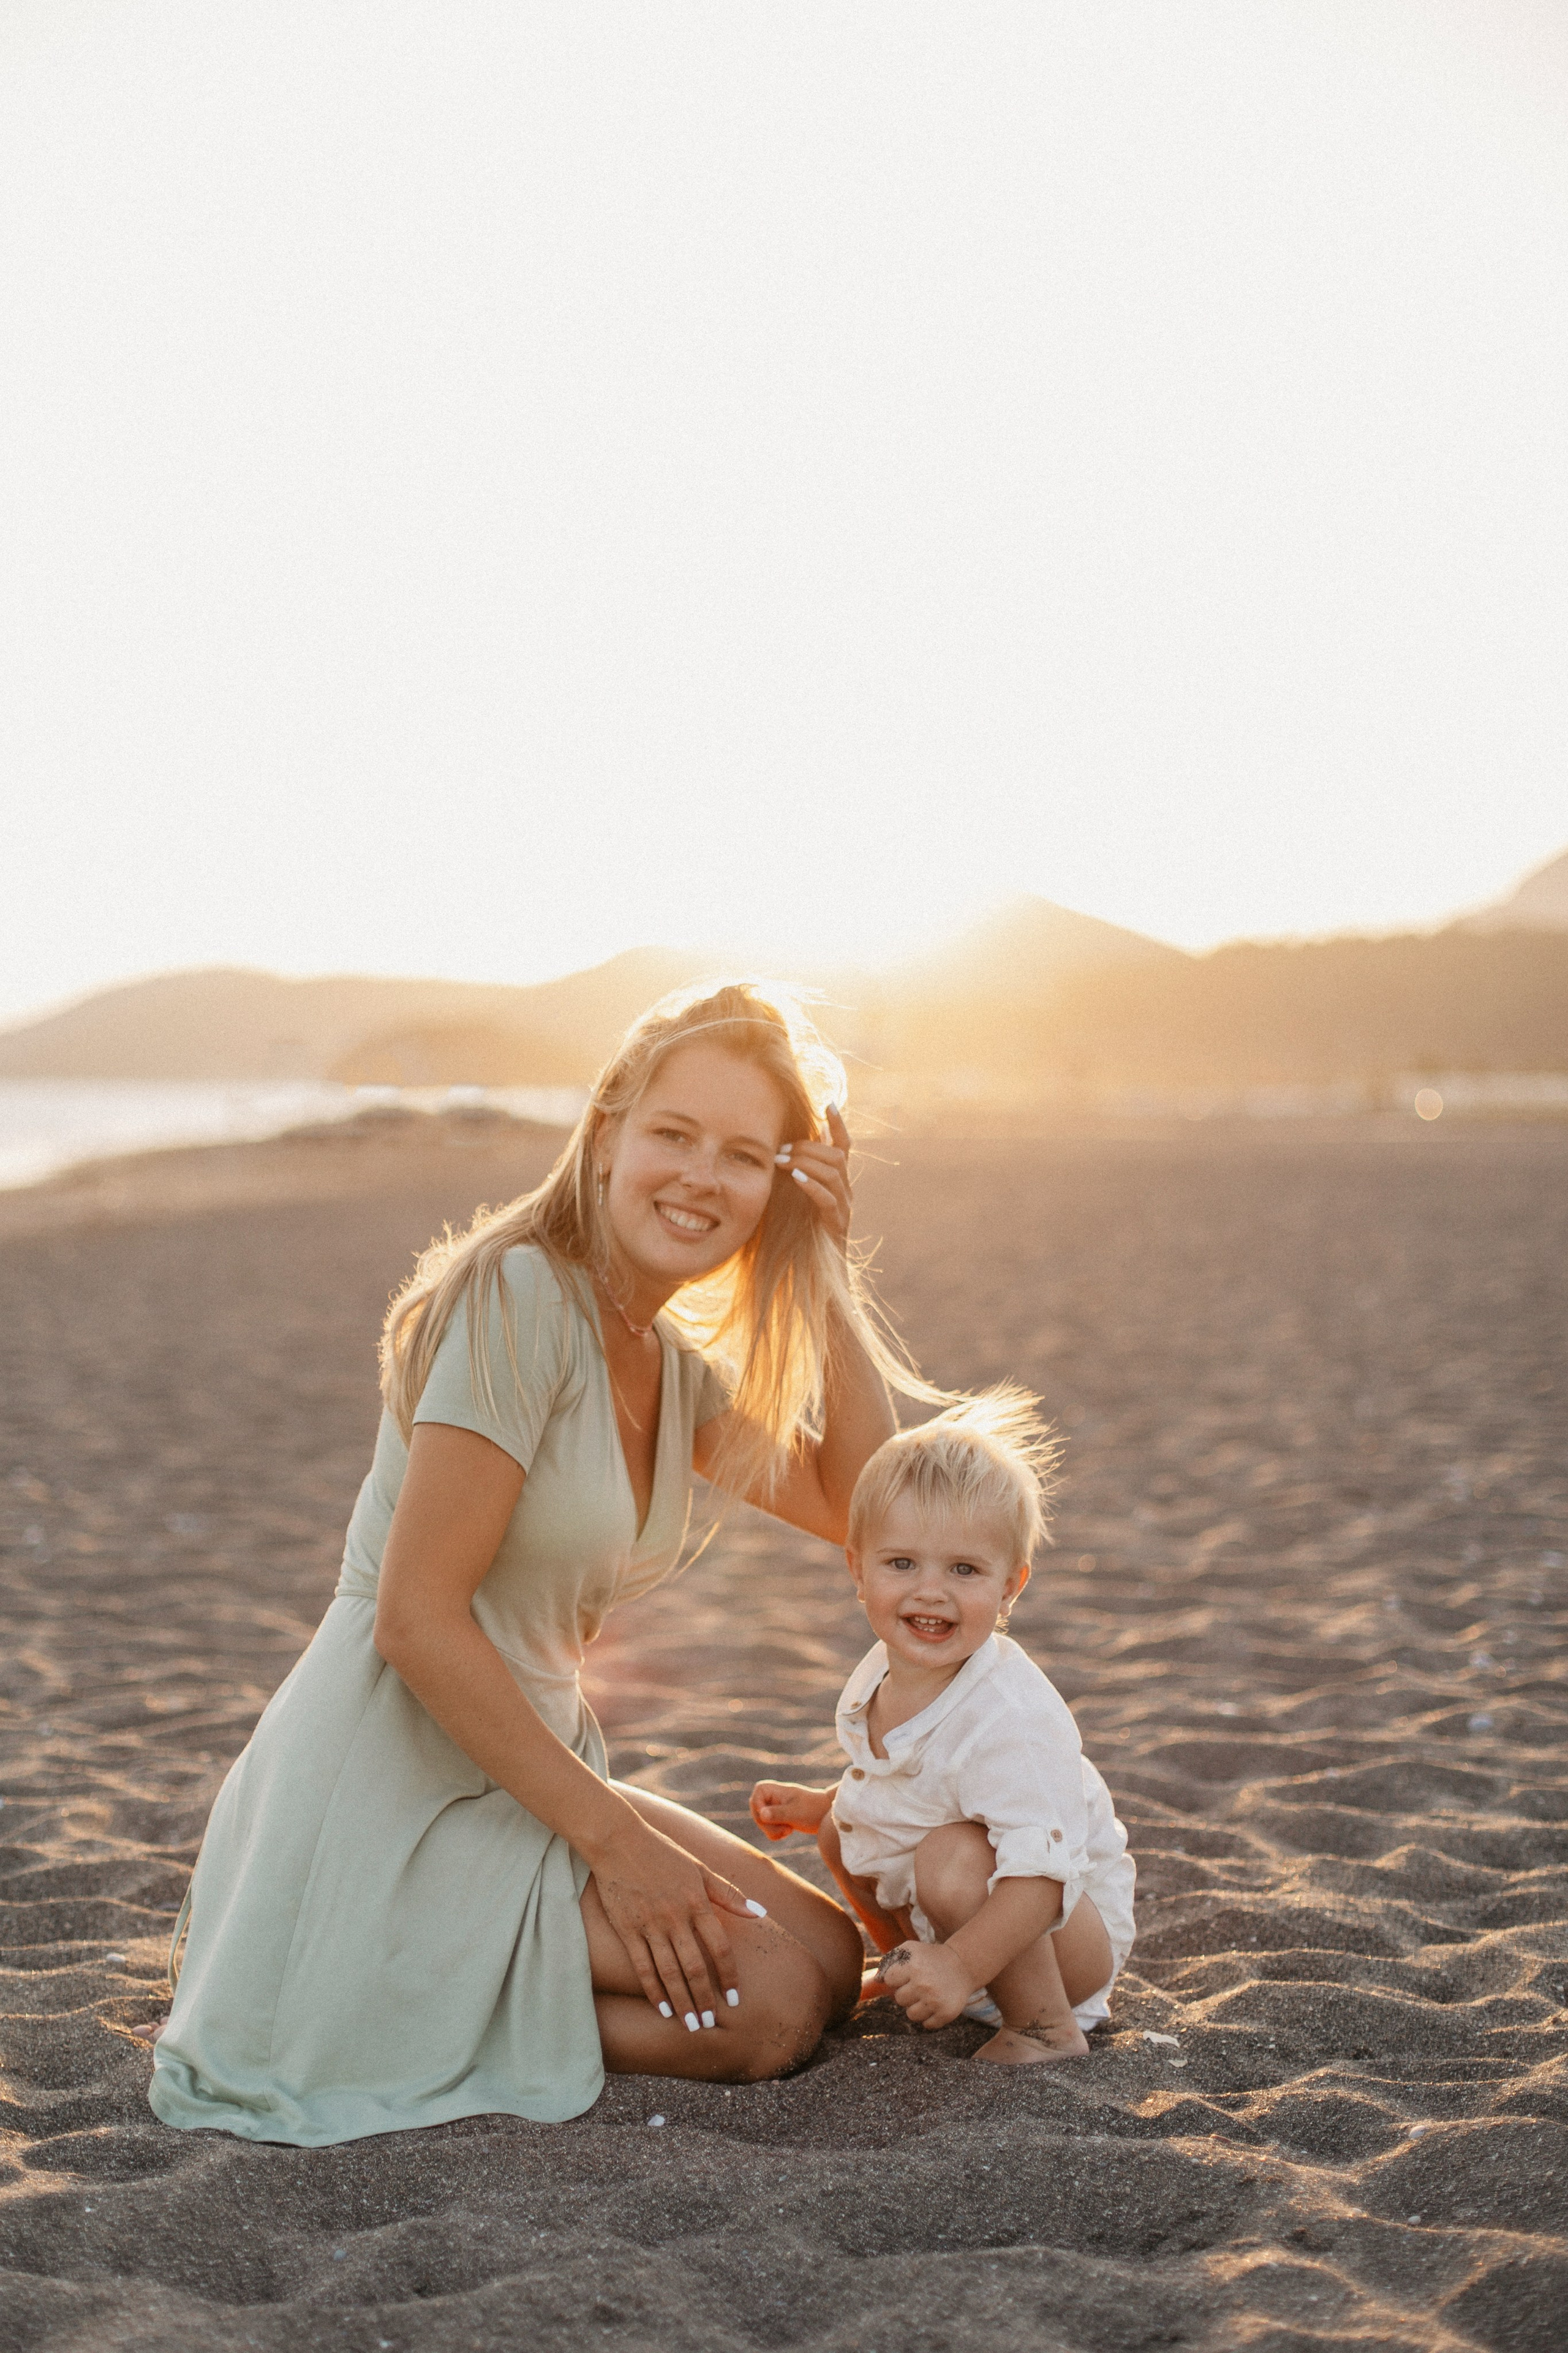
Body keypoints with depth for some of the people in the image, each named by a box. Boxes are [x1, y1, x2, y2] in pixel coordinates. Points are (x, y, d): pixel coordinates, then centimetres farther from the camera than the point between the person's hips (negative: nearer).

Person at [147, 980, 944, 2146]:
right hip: (392, 1800, -9)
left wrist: (829, 1272, -1)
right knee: (768, 2003, -15)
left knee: (833, 1960, 5)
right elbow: (417, 1621, -22)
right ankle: (375, 2013, -3)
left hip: (524, 1776, 9)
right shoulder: (522, 1301, -19)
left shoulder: (674, 1360, 9)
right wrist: (612, 1837, -17)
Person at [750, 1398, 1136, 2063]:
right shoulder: (881, 1677, -6)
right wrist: (815, 1805, 3)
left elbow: (1044, 1867, -39)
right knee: (842, 1826, 11)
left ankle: (1045, 2028, -14)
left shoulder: (1008, 1715, -34)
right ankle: (906, 1966, 26)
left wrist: (965, 1965, -45)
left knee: (952, 1860, -34)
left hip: (1069, 1926, -9)